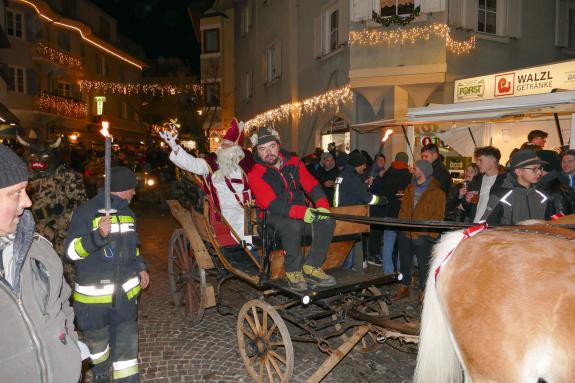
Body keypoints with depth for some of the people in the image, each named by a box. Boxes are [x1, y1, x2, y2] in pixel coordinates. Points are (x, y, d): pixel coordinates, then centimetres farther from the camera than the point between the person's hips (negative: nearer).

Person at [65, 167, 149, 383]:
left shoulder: (127, 212, 11)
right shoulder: (87, 211, -11)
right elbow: (72, 251, -15)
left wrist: (140, 267, 15)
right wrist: (98, 235, -30)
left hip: (125, 292, 4)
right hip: (93, 294, -4)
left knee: (127, 344, 0)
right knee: (97, 341, 17)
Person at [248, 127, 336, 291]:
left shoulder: (293, 162, 4)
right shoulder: (255, 174, -10)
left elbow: (312, 185, -3)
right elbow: (272, 204, -23)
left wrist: (322, 205, -25)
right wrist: (301, 211, -38)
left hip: (301, 212, 5)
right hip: (274, 217, -4)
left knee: (327, 221, -20)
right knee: (293, 225, -37)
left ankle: (311, 267, -11)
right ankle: (293, 271, -17)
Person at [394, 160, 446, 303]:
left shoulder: (436, 191, -6)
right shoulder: (410, 188, 13)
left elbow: (438, 216, -10)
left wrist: (423, 232, -16)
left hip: (423, 236, -6)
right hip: (406, 233, 6)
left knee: (423, 265, 4)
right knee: (404, 262, 15)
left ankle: (424, 291, 20)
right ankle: (404, 287, 31)